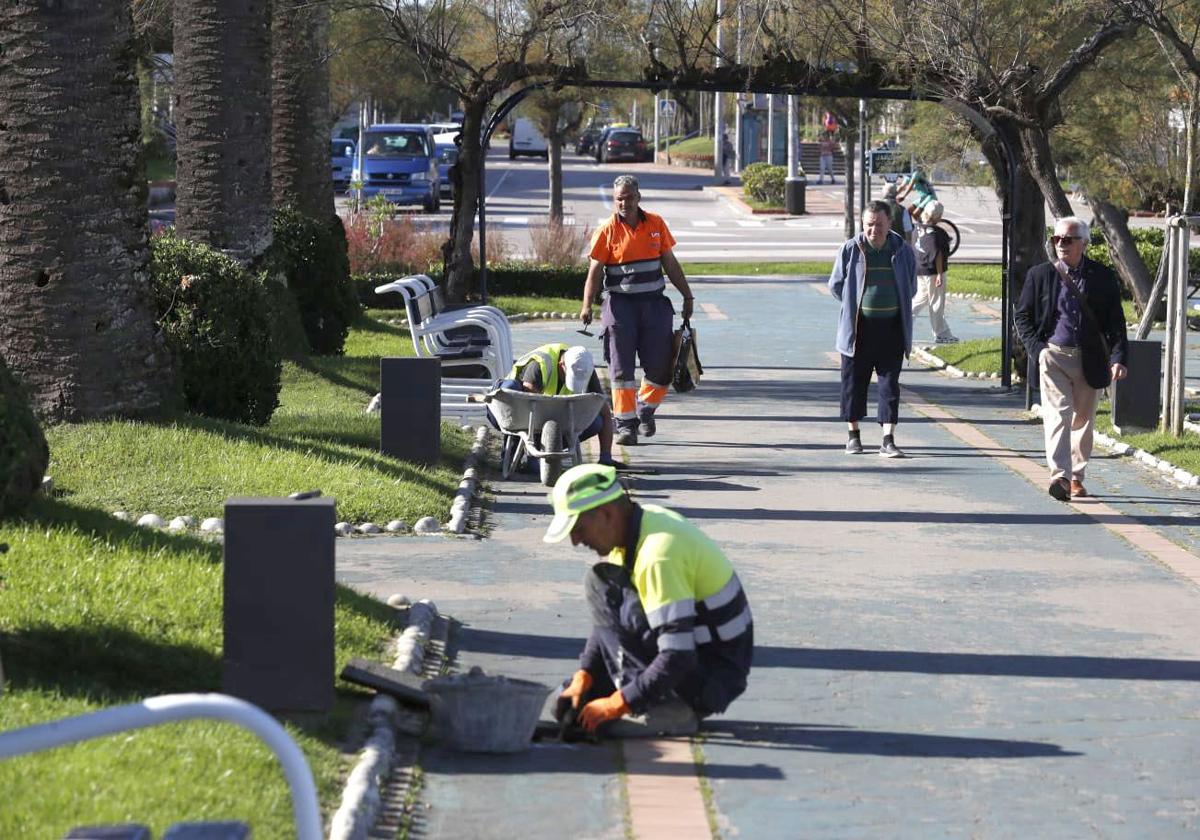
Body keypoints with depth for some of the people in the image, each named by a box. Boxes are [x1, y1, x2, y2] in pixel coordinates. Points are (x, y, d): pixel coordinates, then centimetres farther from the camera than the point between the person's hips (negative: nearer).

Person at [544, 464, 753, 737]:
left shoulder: (658, 555, -28)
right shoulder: (640, 525, 1)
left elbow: (678, 657, -31)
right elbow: (605, 619, 11)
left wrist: (616, 704, -24)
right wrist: (583, 677, 1)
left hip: (712, 680, -9)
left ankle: (665, 707, -19)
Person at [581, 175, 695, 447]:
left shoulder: (656, 224, 6)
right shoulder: (607, 231, -3)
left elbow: (670, 264, 14)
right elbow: (595, 271, -6)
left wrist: (687, 296, 14)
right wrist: (587, 305, -18)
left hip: (654, 303, 3)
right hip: (620, 304, -3)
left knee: (661, 366, 3)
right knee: (622, 369, -4)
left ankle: (646, 409, 27)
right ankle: (625, 424, -1)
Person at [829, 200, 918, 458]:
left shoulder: (902, 251, 1)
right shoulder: (851, 250, -3)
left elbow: (911, 287, 14)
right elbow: (836, 284, 7)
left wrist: (898, 308, 10)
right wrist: (855, 307, 6)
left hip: (892, 328, 0)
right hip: (858, 328, 0)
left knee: (890, 383, -2)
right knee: (854, 381, 6)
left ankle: (888, 440, -2)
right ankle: (853, 435, 19)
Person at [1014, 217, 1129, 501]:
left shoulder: (1102, 277, 2)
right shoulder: (1040, 274, 2)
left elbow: (1115, 322, 3)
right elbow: (1022, 315, 7)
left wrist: (1118, 357, -9)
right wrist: (1036, 348, -6)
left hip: (1088, 360, 2)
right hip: (1052, 357, -2)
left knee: (1083, 419, 11)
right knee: (1058, 414, -16)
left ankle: (1076, 477, 25)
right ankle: (1059, 475, -27)